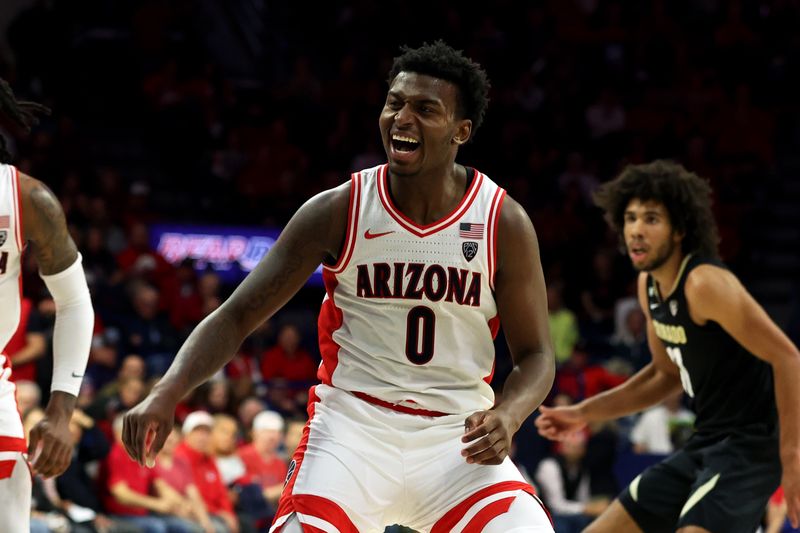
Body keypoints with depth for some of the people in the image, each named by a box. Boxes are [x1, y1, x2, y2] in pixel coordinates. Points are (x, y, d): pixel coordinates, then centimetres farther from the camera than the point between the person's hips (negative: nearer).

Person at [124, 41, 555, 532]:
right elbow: (236, 316, -4)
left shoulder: (504, 223, -6)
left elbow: (536, 355, 1)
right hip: (351, 428, -1)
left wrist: (506, 417, -22)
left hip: (459, 437, 1)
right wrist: (168, 393, -21)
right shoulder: (338, 212, -6)